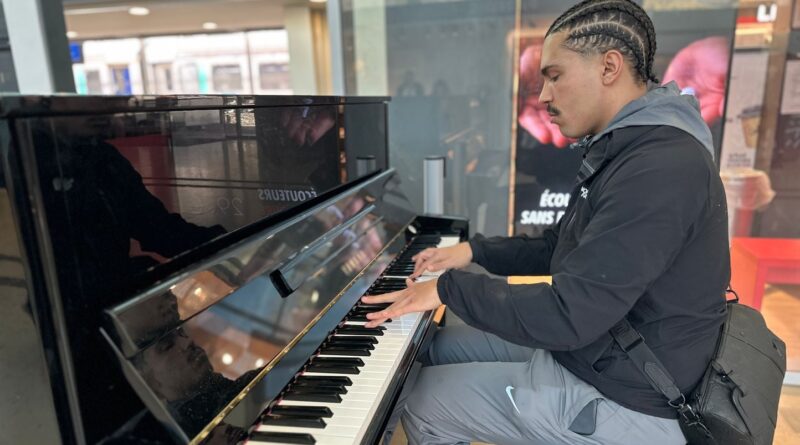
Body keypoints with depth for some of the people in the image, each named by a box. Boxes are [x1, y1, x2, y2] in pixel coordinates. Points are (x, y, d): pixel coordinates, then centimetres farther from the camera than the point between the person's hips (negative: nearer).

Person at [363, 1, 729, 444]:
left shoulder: (659, 168, -28)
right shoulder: (626, 149, 8)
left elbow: (569, 316, -32)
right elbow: (560, 249, 15)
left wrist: (450, 288, -20)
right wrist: (474, 250, 7)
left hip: (621, 400, -9)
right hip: (593, 348, 9)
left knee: (422, 404, -3)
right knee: (438, 347, 14)